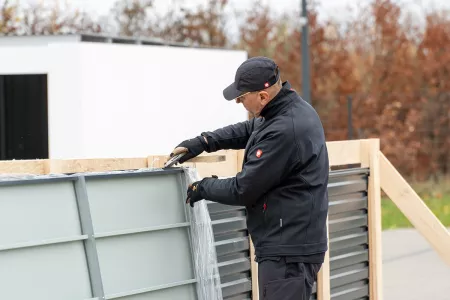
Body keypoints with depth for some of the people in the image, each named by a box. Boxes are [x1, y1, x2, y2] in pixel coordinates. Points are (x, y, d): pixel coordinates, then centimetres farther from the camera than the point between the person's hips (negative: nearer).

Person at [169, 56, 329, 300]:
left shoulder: (283, 132, -25)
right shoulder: (292, 107, 6)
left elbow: (242, 190, -18)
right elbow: (249, 130, 26)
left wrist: (203, 188, 1)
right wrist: (203, 142, 13)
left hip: (288, 252, -11)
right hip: (286, 245, 11)